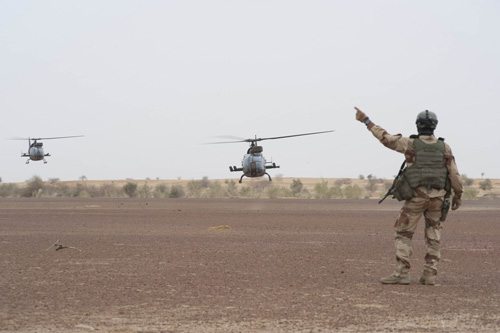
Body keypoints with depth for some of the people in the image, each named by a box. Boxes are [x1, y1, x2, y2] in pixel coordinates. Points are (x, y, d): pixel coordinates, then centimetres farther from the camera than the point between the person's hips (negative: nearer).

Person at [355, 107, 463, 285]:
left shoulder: (411, 144, -2)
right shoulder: (444, 147, 4)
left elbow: (385, 137, 2)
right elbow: (454, 175, 3)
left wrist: (366, 120, 10)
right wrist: (458, 195, 15)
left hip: (416, 195, -3)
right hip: (437, 197, 3)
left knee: (402, 234, 2)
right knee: (433, 236, 12)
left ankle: (402, 273, -8)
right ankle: (430, 274, 6)